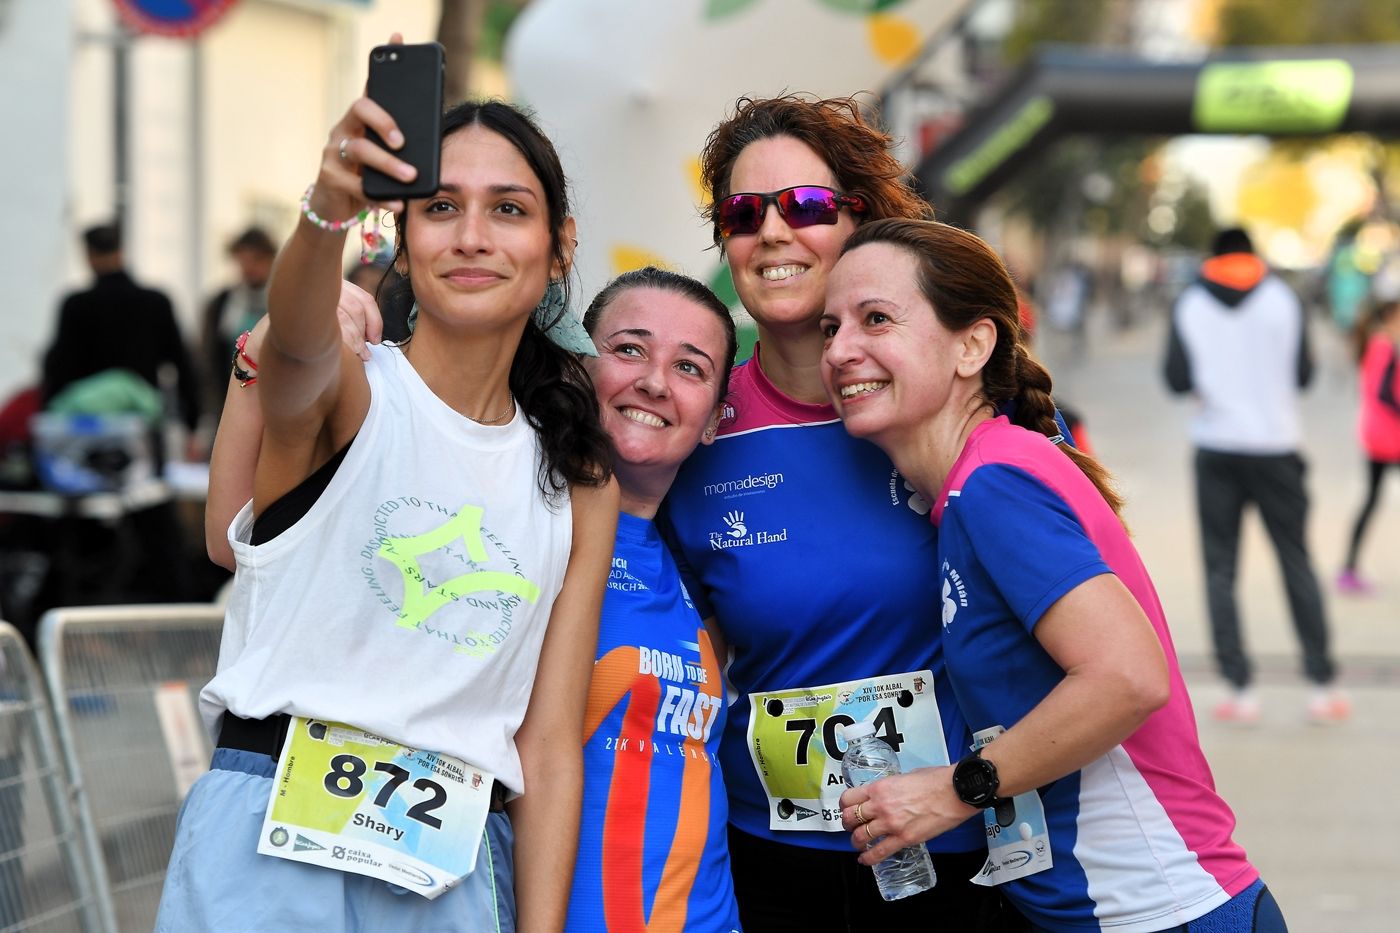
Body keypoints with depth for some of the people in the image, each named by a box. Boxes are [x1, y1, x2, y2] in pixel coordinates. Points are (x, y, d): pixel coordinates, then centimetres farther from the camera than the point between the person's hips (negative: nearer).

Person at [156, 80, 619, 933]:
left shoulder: (581, 487, 10)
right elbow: (301, 339, -27)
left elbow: (550, 749, 6)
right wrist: (328, 212, -48)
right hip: (275, 847, -3)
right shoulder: (346, 397, -1)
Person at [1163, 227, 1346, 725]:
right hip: (1276, 445, 0)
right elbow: (1304, 372, 2)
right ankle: (1322, 686, 5)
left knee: (1220, 569, 4)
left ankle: (1239, 690, -3)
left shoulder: (1190, 304, 1)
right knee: (1296, 562, 7)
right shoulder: (1283, 298, 1)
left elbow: (1177, 380, -3)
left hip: (1216, 448, 0)